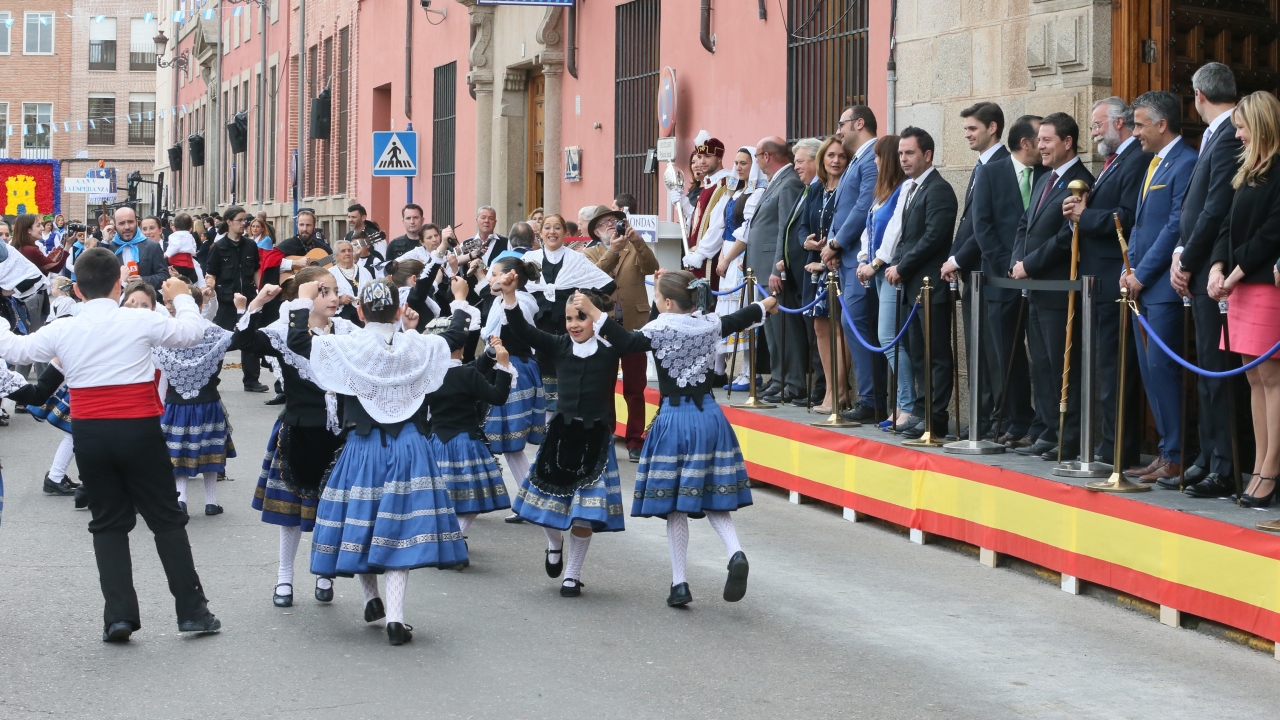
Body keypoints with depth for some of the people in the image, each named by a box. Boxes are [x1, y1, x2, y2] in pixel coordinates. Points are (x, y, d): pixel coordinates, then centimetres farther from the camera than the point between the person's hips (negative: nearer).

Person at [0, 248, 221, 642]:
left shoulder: (62, 331, -1)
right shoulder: (140, 321, -7)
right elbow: (191, 333, 4)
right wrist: (182, 297, 21)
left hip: (89, 436, 2)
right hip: (139, 432, -2)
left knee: (108, 523, 12)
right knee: (166, 519, 7)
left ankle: (119, 615, 4)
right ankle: (192, 610, 8)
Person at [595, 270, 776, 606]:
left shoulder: (661, 329, -12)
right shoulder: (710, 323, 4)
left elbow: (627, 343, -26)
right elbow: (740, 319, 24)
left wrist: (594, 313, -24)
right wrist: (763, 305, 44)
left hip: (675, 418, -5)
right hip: (710, 417, 5)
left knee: (675, 505, 3)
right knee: (712, 497, 13)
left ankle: (680, 584, 5)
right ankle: (735, 553, -12)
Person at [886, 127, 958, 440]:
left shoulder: (938, 190, -12)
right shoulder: (910, 189, 17)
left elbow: (933, 237, -19)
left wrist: (902, 267, -14)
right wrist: (896, 265, 4)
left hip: (931, 285, -9)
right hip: (912, 285, 9)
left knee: (936, 354, -4)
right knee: (918, 353, 12)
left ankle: (936, 419, -2)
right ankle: (923, 411, 18)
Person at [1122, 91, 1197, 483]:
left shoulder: (1186, 164, -12)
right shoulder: (1154, 163, 18)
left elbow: (1176, 227, -17)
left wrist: (1142, 273, -14)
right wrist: (1130, 269, 9)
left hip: (1163, 286, -10)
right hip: (1142, 285, 10)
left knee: (1162, 368, -8)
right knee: (1150, 370, 11)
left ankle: (1173, 458, -3)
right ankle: (1167, 449, 17)